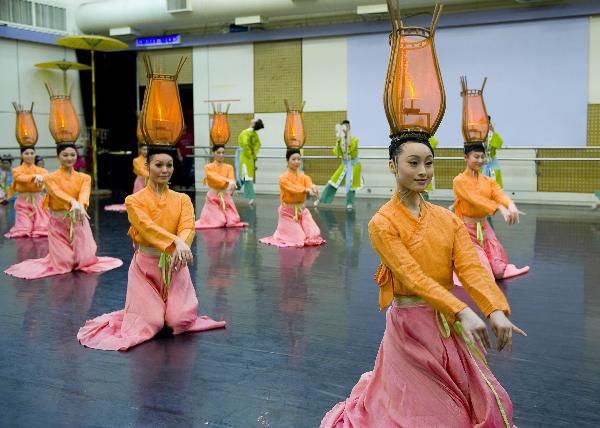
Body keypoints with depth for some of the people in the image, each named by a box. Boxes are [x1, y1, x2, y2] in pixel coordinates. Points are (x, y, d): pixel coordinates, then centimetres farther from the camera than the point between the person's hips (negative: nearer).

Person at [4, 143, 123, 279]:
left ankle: (82, 257, 35)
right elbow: (58, 193, -22)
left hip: (79, 221, 2)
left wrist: (81, 206, -39)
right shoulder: (50, 178, -2)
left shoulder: (84, 178, 5)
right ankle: (62, 257, 34)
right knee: (62, 264, 0)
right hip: (58, 223, -2)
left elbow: (84, 193, -16)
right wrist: (73, 203, -42)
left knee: (85, 260, 1)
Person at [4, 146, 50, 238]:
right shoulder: (16, 170, 4)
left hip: (38, 202, 2)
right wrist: (35, 176, -38)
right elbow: (22, 178, -20)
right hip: (23, 203, -1)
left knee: (43, 228, -9)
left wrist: (40, 177, -40)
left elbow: (46, 176, -15)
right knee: (23, 231, -9)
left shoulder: (41, 170, 9)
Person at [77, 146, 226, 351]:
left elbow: (188, 227, -13)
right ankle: (143, 310, 27)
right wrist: (176, 242, -37)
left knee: (181, 320, -9)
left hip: (175, 265, 2)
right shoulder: (134, 200, -3)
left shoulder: (182, 200, 5)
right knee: (151, 323, -8)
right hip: (145, 266, -2)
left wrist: (182, 246, -36)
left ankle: (168, 309, 25)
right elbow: (147, 227, -20)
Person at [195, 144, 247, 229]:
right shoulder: (208, 167, -4)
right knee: (215, 222, -10)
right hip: (213, 198, -3)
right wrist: (228, 181, -38)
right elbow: (215, 177, -22)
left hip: (226, 197, 3)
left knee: (232, 222, -6)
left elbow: (232, 179, -12)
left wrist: (232, 184, -36)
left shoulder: (229, 167, 5)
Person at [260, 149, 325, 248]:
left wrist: (313, 188, -44)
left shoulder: (303, 176, 3)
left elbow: (310, 185, -19)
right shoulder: (283, 178, -11)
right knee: (297, 238, -9)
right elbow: (294, 189, -27)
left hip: (302, 210, 5)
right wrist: (307, 190, -45)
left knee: (313, 235, -4)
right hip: (288, 212, -5)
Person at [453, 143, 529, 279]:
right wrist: (501, 208, -41)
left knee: (499, 271, -1)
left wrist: (511, 206, -37)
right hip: (466, 229, -6)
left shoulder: (488, 181, 7)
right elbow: (476, 199, -26)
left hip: (484, 228, 6)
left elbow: (499, 194, -13)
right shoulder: (459, 181, -10)